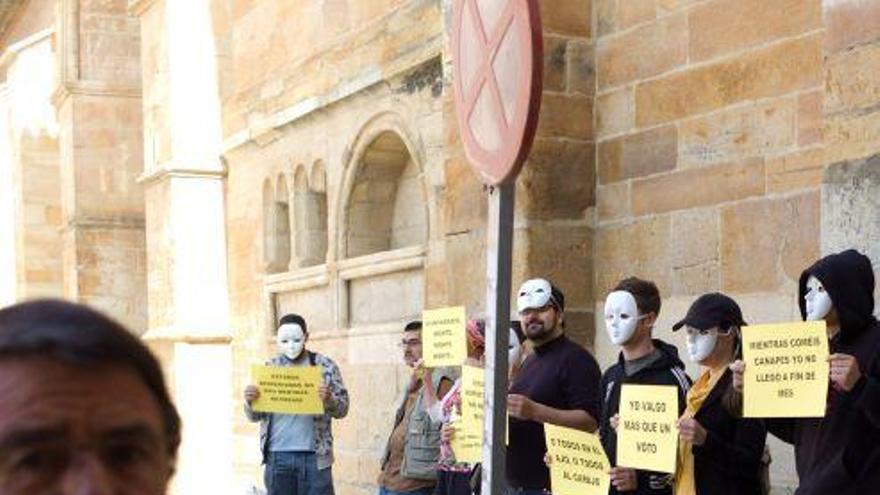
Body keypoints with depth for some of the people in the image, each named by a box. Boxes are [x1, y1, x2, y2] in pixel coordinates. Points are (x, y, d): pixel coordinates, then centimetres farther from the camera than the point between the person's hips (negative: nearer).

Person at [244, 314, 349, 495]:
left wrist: (328, 399, -20)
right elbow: (255, 416, 11)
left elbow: (342, 409, 3)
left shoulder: (325, 366, 3)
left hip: (314, 457, -2)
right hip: (277, 457, 2)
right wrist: (250, 401, -12)